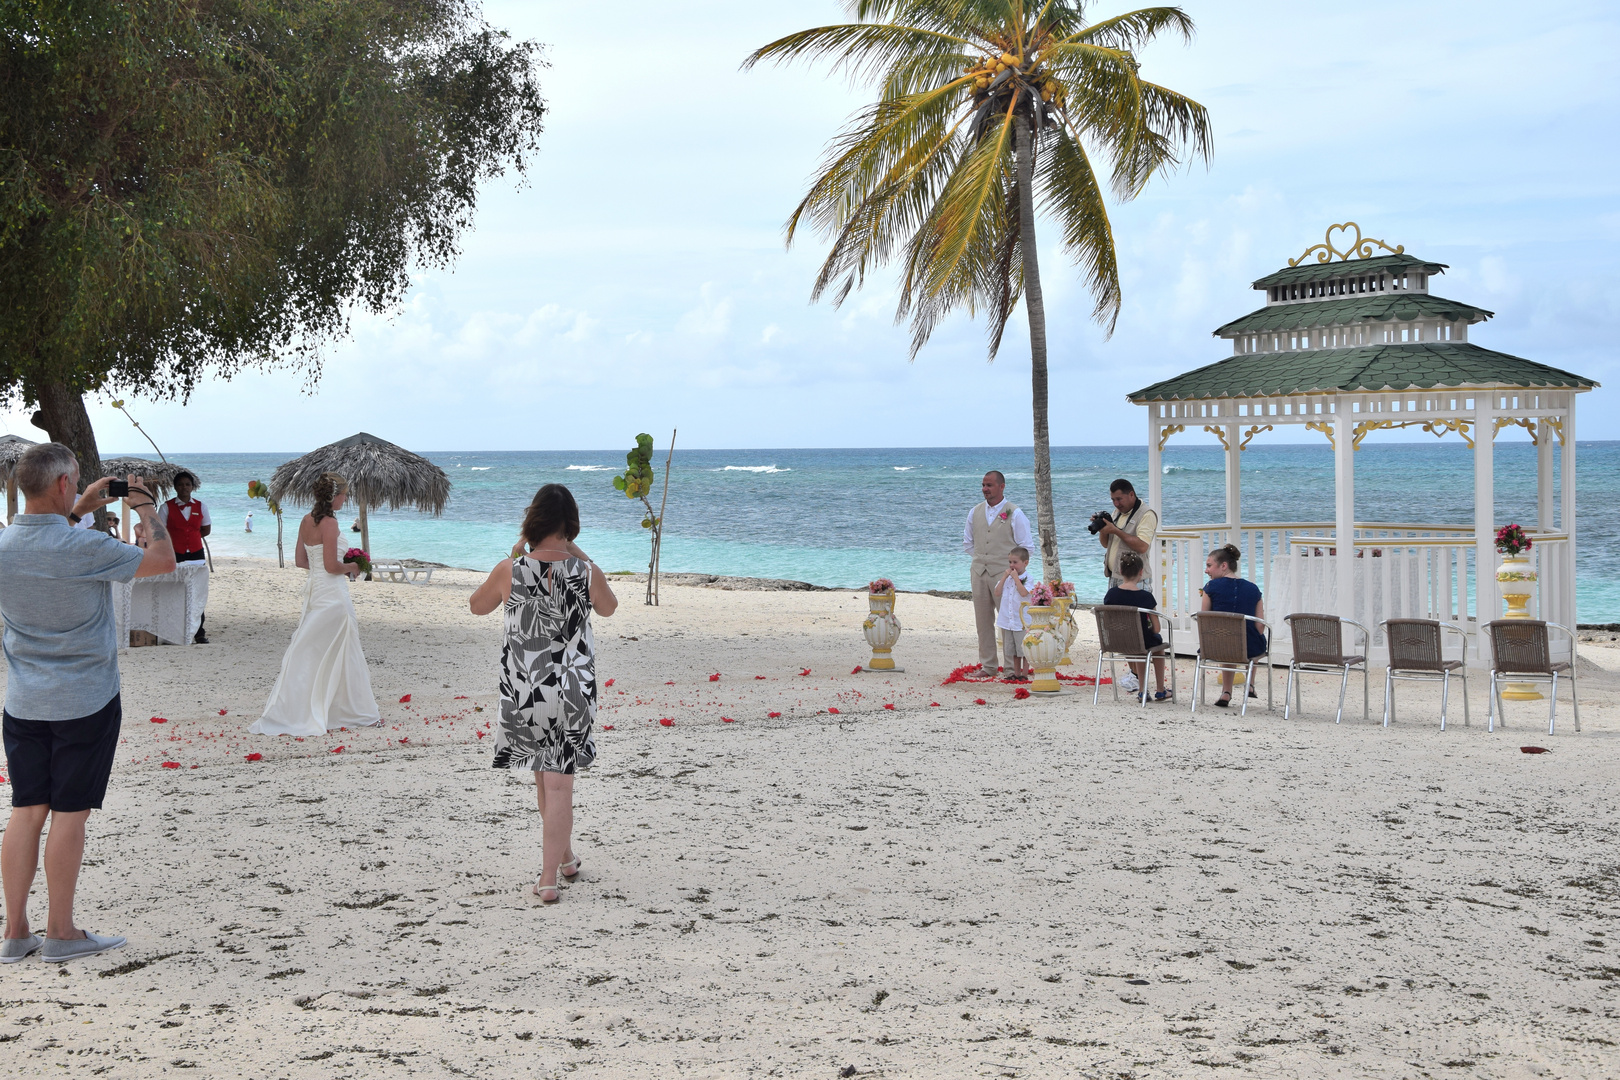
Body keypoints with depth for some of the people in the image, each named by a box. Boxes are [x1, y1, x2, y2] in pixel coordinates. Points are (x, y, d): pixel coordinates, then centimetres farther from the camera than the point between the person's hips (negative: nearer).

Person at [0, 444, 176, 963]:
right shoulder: (85, 549, -20)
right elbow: (162, 560, -8)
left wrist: (78, 511, 21)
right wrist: (146, 506, 6)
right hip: (85, 701, -5)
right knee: (69, 813, 3)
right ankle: (61, 933, 11)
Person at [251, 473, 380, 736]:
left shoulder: (306, 520, 9)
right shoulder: (329, 522, -16)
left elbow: (300, 560, 15)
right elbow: (332, 566, -20)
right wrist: (351, 567, -1)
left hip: (314, 589, 8)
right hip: (332, 594, -8)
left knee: (310, 652, 14)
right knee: (341, 653, 2)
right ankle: (356, 711, 12)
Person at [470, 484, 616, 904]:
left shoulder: (509, 571, -11)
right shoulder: (589, 573, -10)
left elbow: (477, 606, 9)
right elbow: (608, 608, 13)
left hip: (523, 689, 1)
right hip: (572, 689, -1)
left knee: (544, 778, 20)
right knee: (559, 783, 4)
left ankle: (565, 857, 36)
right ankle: (549, 879, 3)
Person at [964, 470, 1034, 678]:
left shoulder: (1014, 514, -3)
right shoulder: (975, 513, 11)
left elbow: (1027, 547, 0)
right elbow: (967, 543, 23)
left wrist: (1011, 562, -1)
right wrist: (981, 557, 13)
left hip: (1004, 574, -5)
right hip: (979, 573, 5)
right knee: (983, 621, 7)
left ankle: (1012, 667, 0)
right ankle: (987, 666, 14)